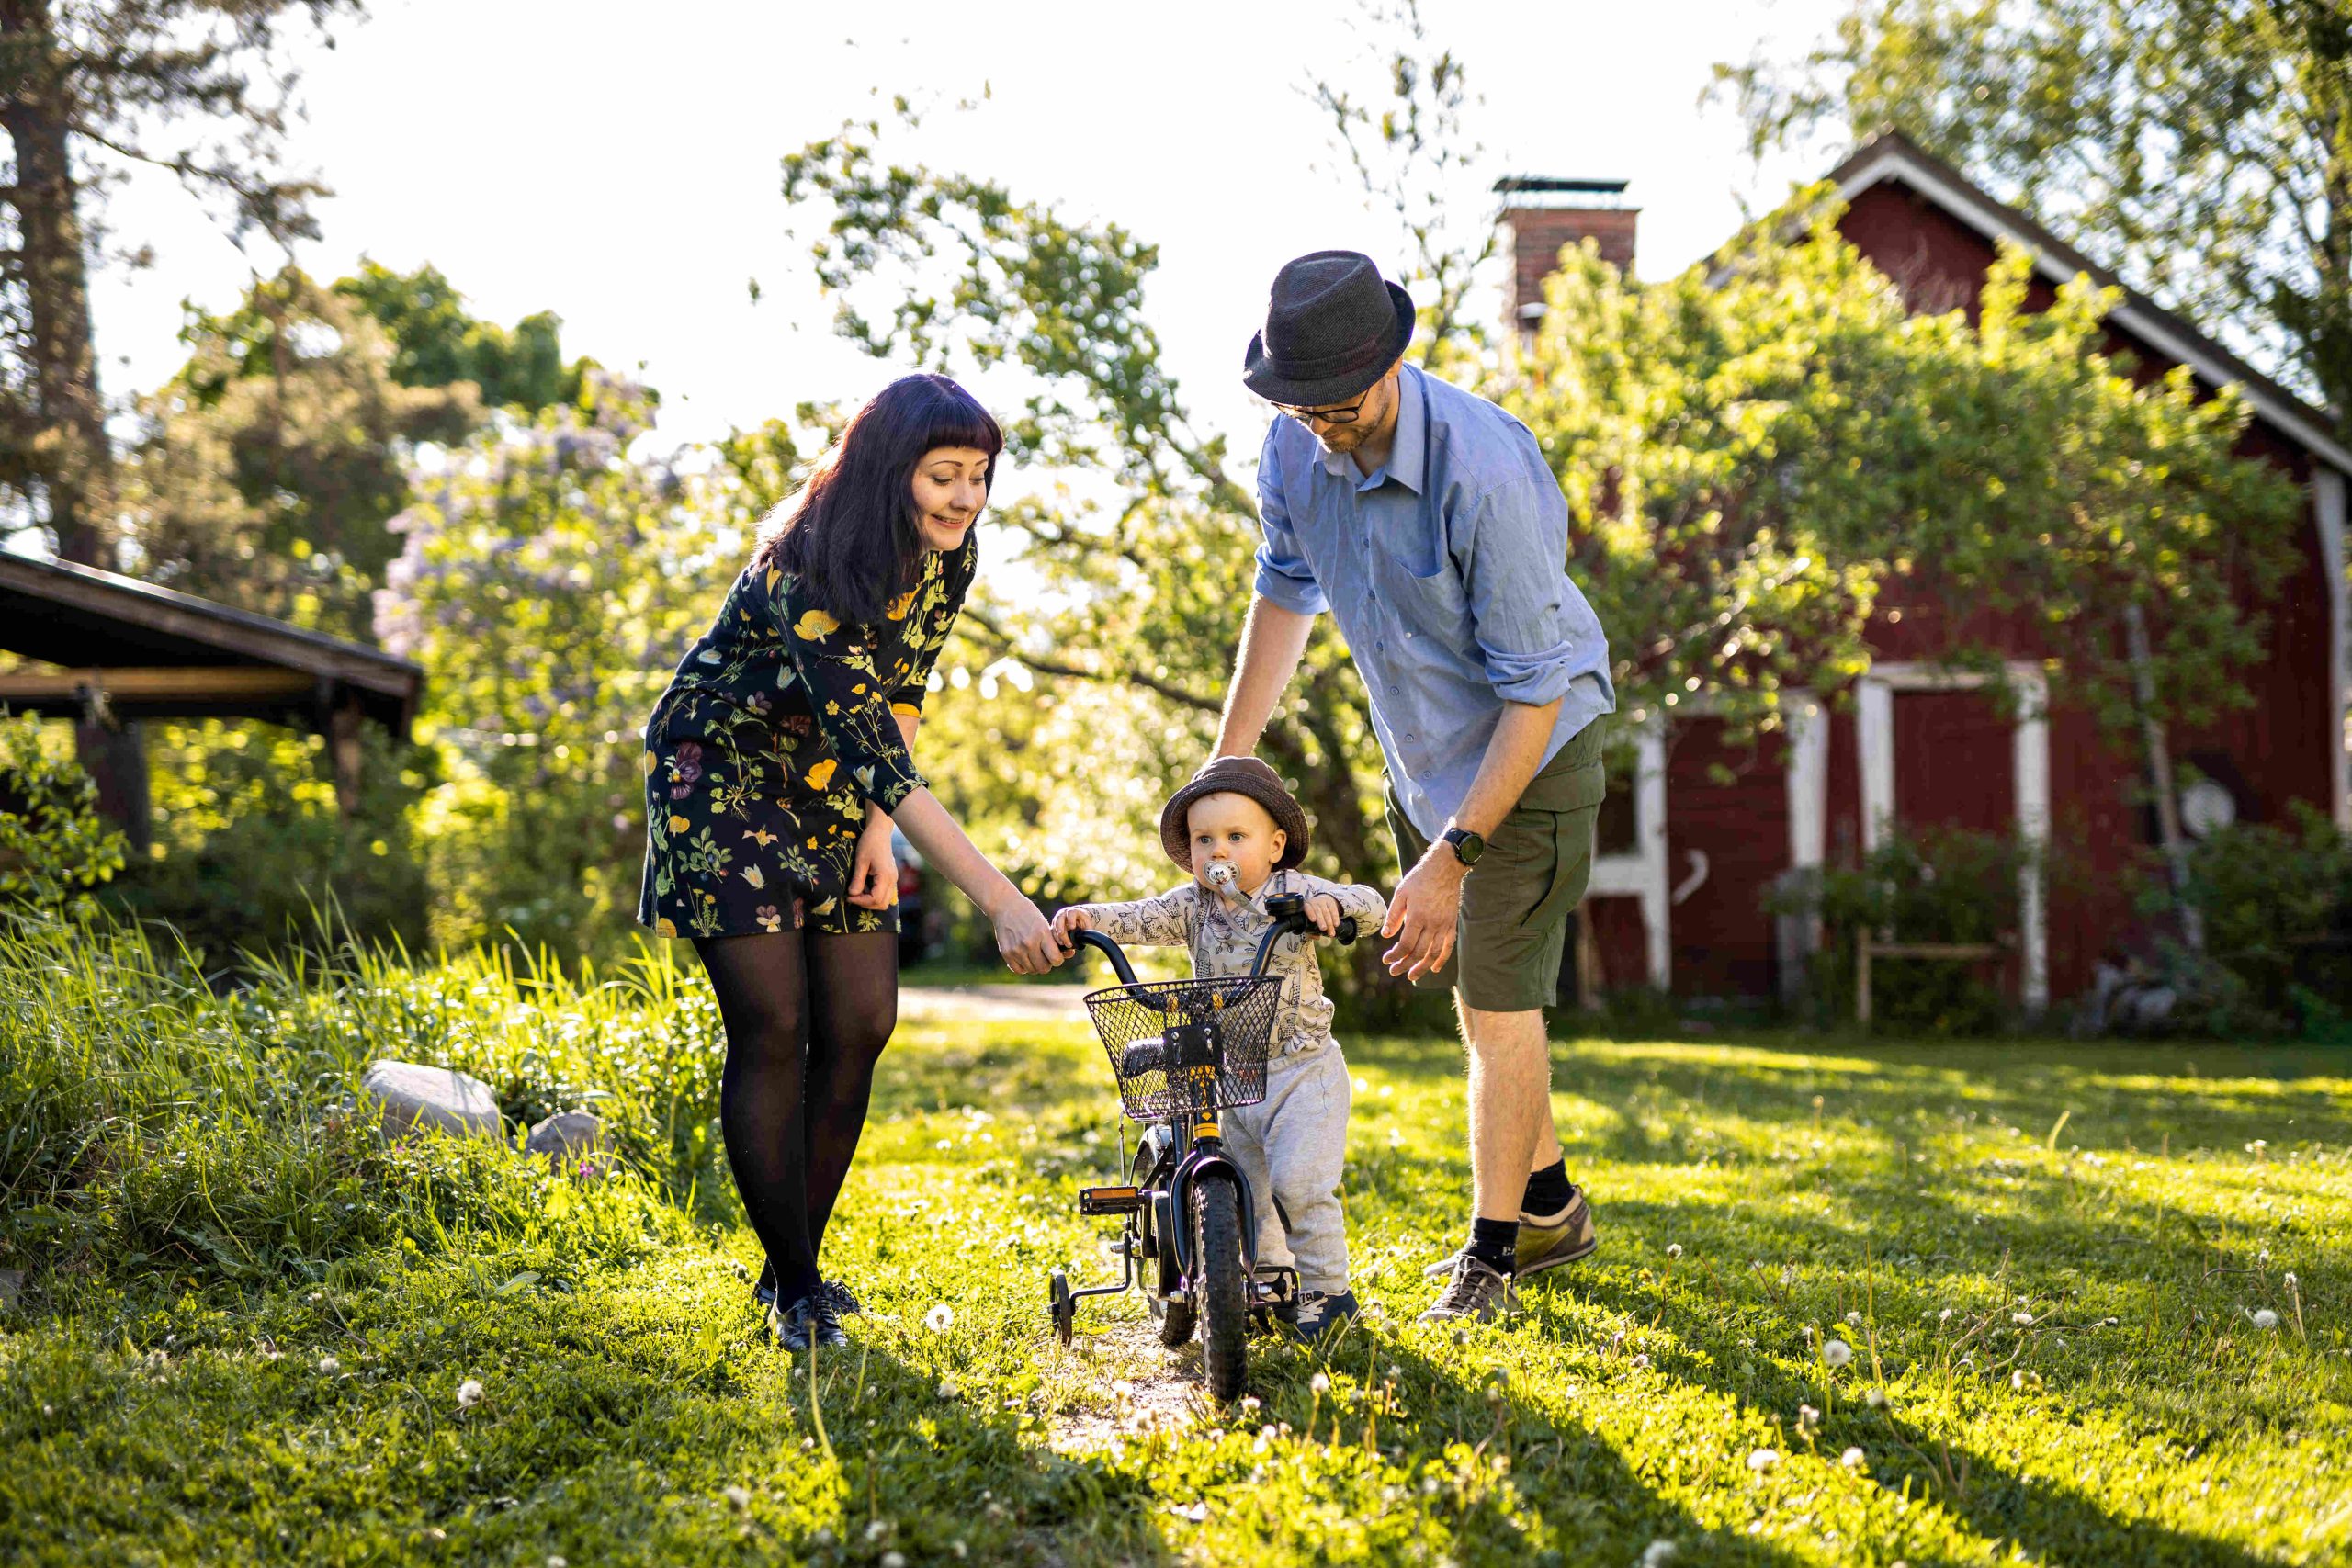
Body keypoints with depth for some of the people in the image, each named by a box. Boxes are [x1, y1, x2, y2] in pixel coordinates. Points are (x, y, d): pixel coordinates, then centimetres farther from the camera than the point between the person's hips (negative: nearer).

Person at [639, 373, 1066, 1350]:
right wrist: (999, 900, -45)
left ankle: (800, 1262, 13)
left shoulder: (948, 556, -10)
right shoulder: (809, 572, -33)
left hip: (828, 791, 7)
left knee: (860, 1025, 1)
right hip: (721, 774, -7)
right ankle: (794, 1287, -2)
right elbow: (869, 749, -40)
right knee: (772, 1027, -12)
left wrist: (878, 827, -7)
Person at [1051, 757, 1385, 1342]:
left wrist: (1331, 902, -36)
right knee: (1245, 1192, 11)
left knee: (1299, 1182, -15)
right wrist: (1089, 916, -29)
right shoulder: (1194, 906, 2)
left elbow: (1369, 904, -15)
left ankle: (1327, 1289, -2)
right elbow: (1140, 918, -11)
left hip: (1303, 1070, -5)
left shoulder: (1293, 893, -7)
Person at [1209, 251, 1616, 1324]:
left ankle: (1494, 1248, 7)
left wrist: (1453, 857, -30)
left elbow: (1537, 689, -29)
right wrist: (1225, 764, 5)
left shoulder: (1482, 472, -33)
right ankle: (1550, 1205, 33)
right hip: (1422, 751, 7)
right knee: (1466, 980, 16)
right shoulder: (1296, 449, -12)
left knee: (1499, 994, -8)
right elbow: (1286, 591, 7)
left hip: (1530, 750, -7)